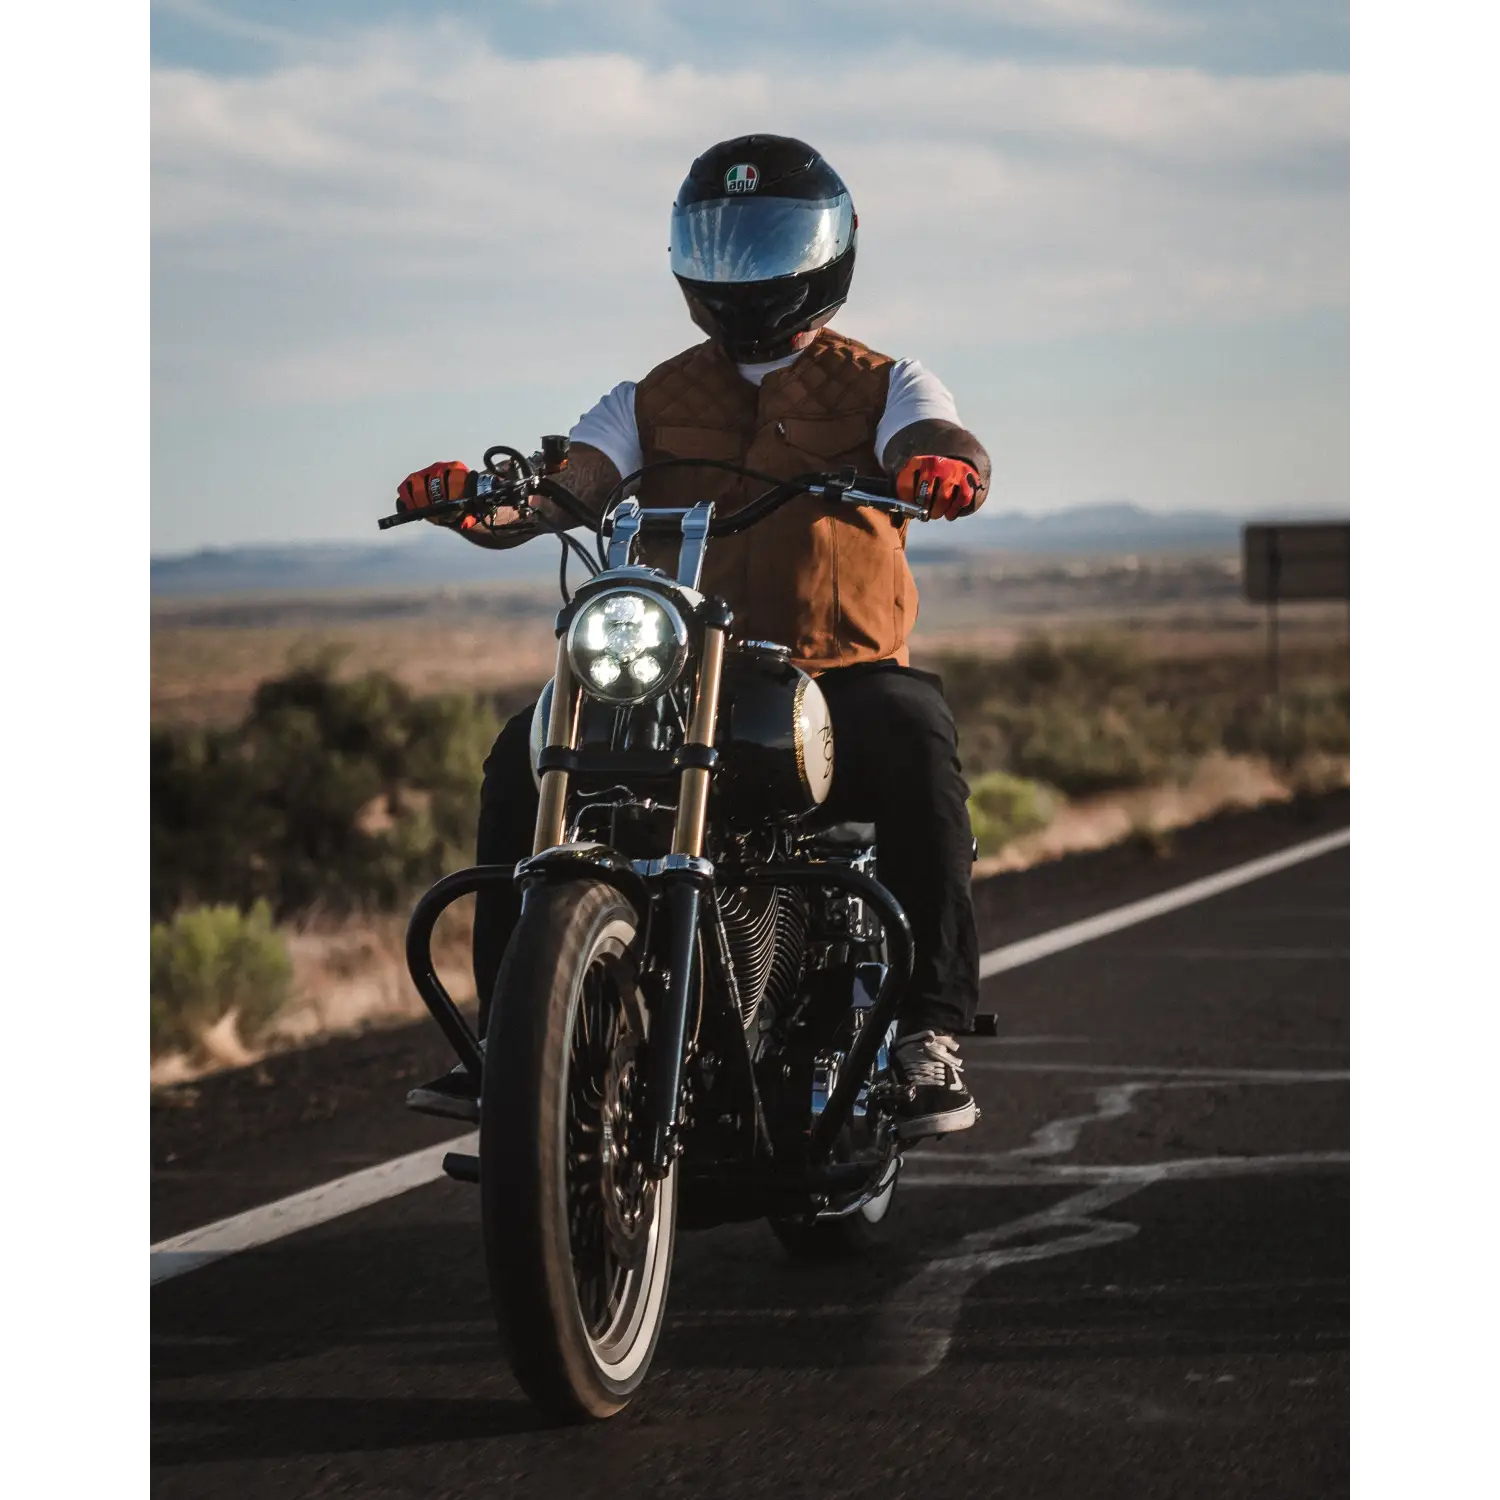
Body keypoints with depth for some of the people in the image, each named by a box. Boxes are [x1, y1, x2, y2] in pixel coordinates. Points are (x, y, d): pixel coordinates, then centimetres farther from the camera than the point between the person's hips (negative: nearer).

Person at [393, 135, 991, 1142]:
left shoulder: (879, 384, 12)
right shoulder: (655, 400, 19)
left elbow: (943, 445, -10)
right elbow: (553, 489, 3)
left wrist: (943, 466, -37)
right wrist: (471, 495, -20)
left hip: (843, 673, -3)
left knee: (913, 737, -35)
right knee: (525, 760, -20)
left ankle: (932, 1031, -30)